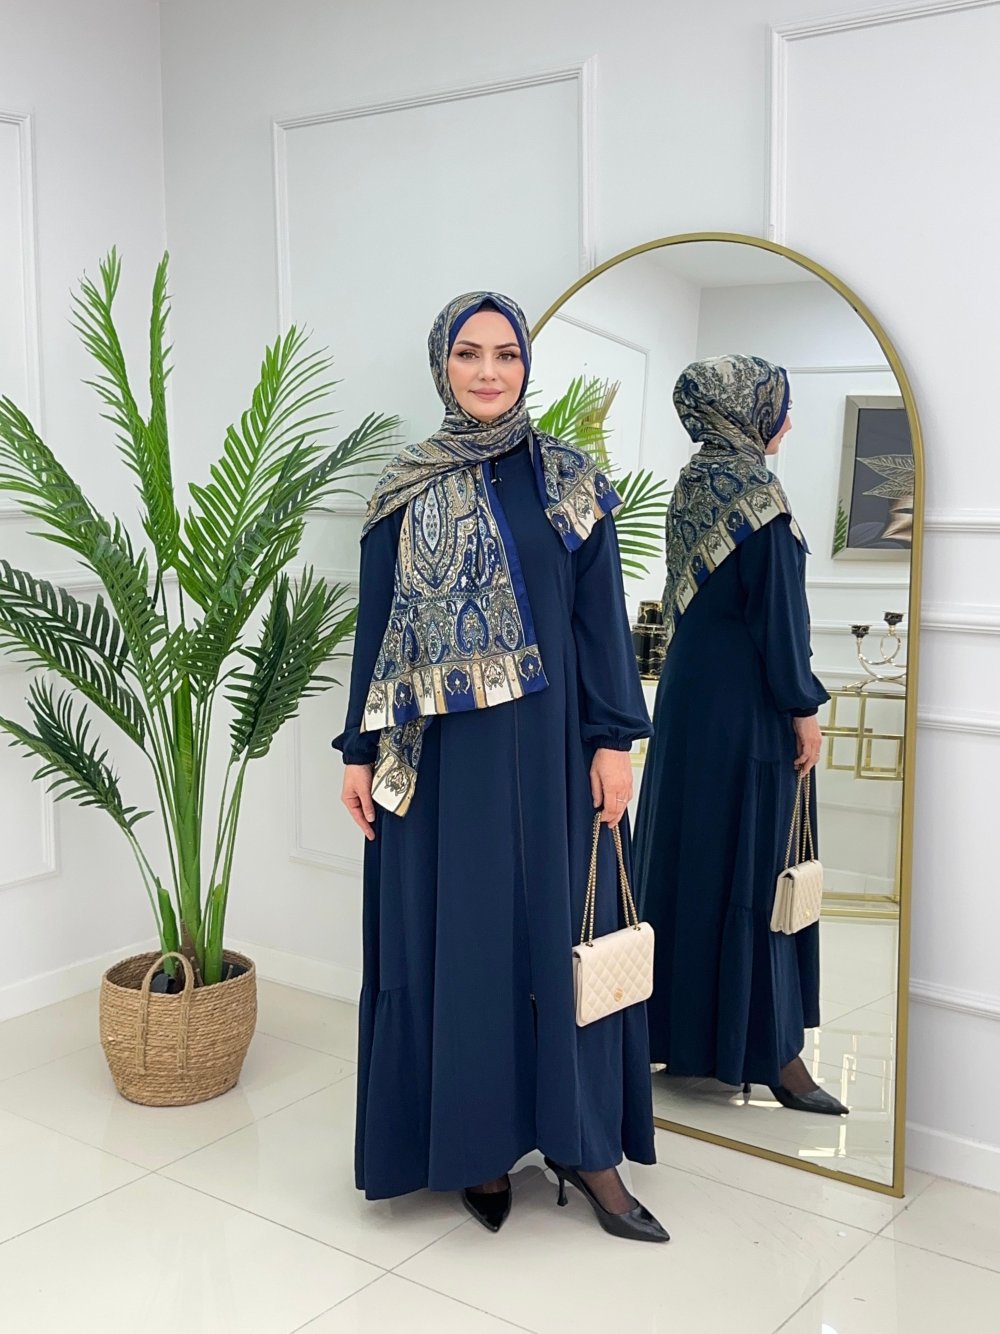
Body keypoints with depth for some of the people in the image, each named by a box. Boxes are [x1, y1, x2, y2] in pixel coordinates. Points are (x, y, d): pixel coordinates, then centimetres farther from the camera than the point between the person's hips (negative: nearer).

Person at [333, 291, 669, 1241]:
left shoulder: (569, 481, 3)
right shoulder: (405, 491, 4)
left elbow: (602, 615, 1)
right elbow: (378, 622, 4)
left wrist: (614, 739, -5)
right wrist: (361, 752, 1)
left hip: (549, 743, 0)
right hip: (441, 752, 0)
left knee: (561, 927, 4)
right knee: (452, 936, 5)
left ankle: (582, 1140, 17)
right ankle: (478, 1141, 19)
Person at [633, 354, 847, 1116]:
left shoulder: (693, 482, 10)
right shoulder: (756, 488, -15)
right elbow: (779, 609, -18)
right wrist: (804, 709, -12)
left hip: (690, 689, 9)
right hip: (746, 703, -8)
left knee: (690, 851, 14)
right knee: (755, 866, -4)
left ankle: (679, 1018, 25)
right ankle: (766, 1045, 4)